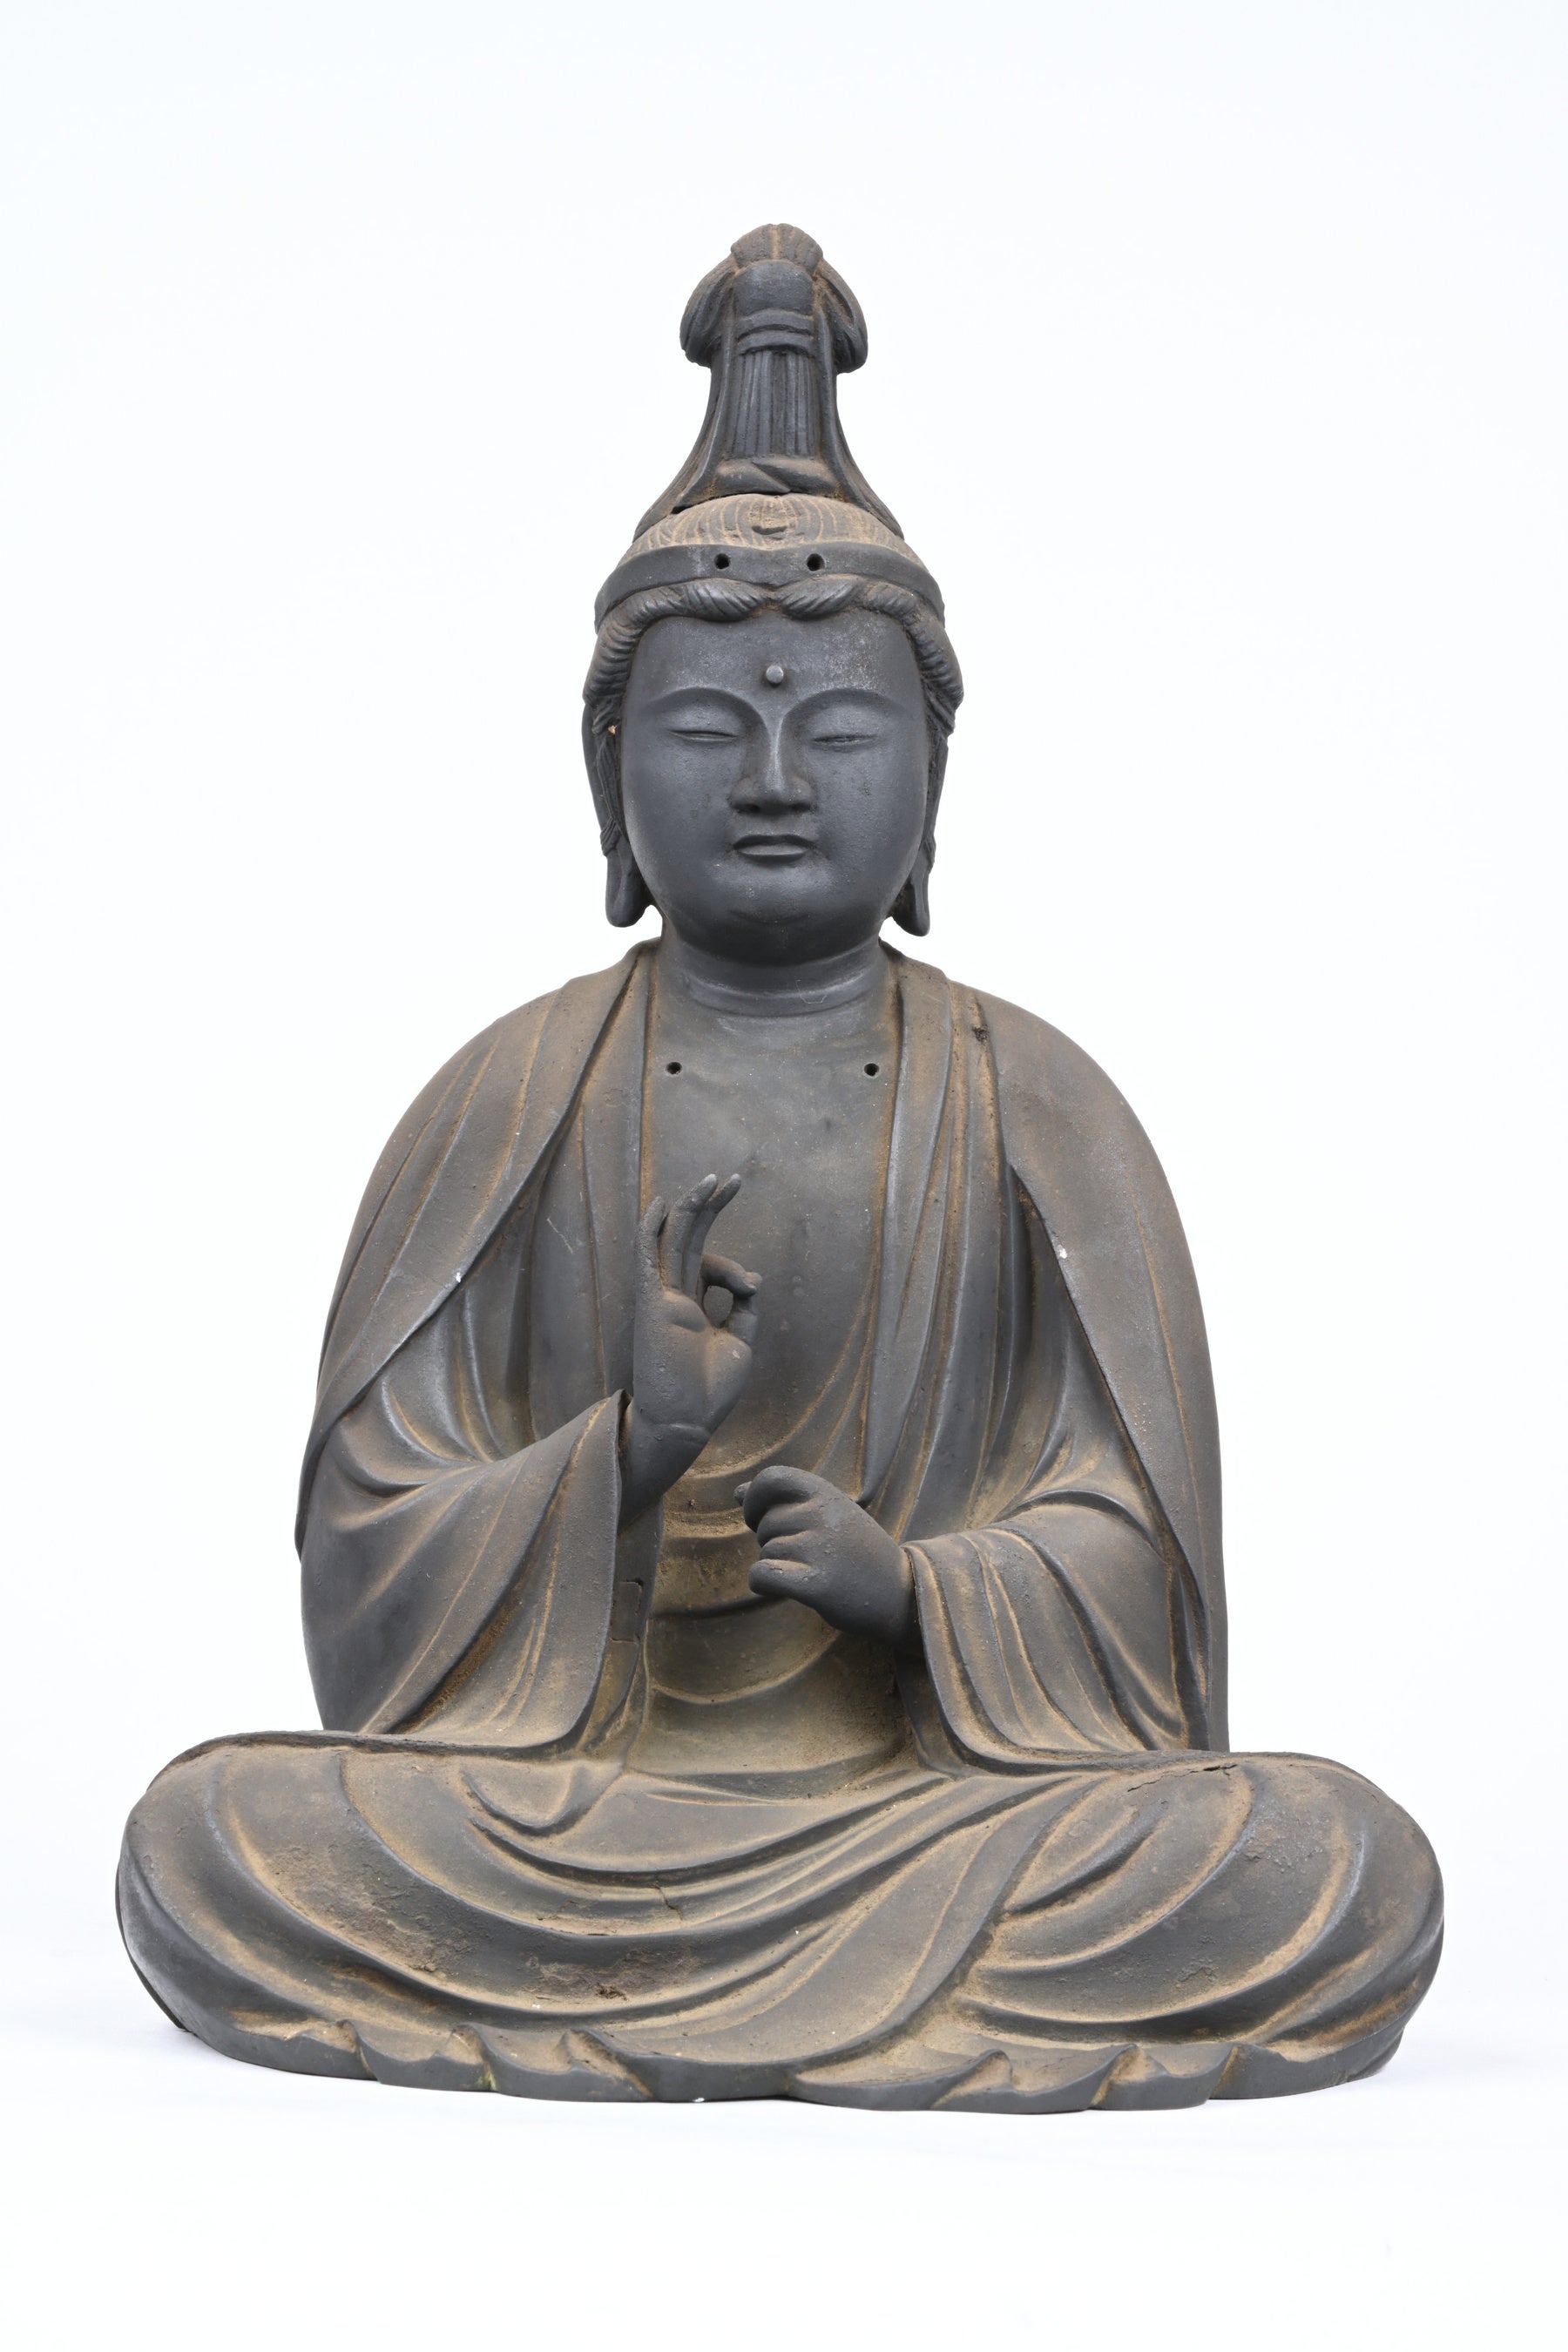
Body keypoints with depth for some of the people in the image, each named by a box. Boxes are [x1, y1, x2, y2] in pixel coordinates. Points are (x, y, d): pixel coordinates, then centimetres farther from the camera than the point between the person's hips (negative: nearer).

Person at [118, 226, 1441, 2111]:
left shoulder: (1036, 1110, 7)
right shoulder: (509, 1101, 6)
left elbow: (1125, 1555, 3)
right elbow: (370, 1557, 1)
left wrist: (913, 1584, -17)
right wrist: (625, 1453, -18)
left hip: (950, 1792, 0)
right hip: (564, 1797, 0)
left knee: (1352, 1872, -25)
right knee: (205, 1844, -27)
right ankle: (930, 1991, -16)